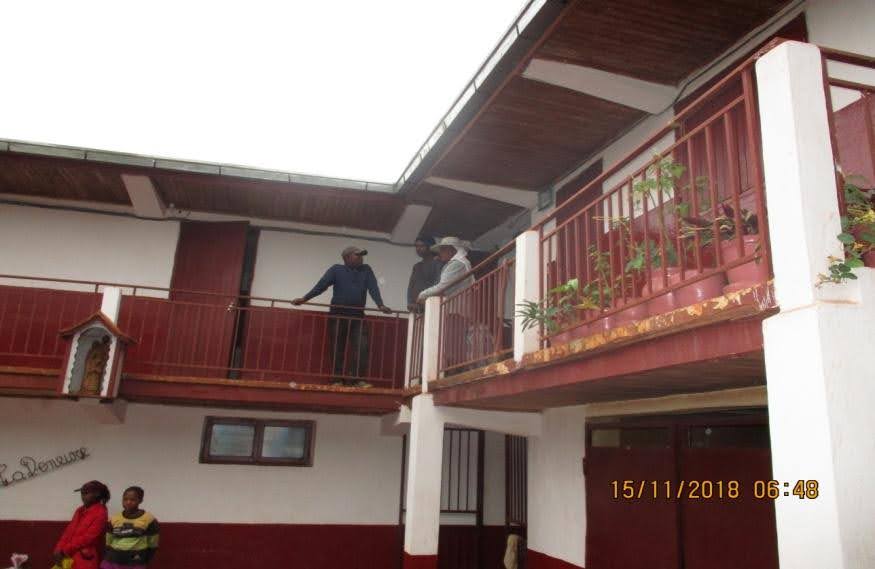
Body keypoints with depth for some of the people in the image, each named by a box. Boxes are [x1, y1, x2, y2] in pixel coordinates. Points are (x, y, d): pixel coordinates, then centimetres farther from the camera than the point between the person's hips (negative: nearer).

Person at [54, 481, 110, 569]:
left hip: (86, 559, -8)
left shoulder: (100, 513, -11)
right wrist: (59, 549, -3)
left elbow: (88, 537, -15)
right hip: (70, 557, 8)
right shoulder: (80, 510, 14)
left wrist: (64, 550, -12)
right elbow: (69, 530, 11)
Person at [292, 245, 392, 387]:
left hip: (357, 316, 2)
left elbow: (373, 288, 3)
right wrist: (304, 298, -11)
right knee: (337, 348, 0)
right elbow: (321, 285, -1)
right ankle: (337, 380, 6)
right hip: (338, 314, -2)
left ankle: (358, 380, -6)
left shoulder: (366, 270, 14)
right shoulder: (336, 269, 7)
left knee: (361, 347, -10)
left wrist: (380, 304, -13)